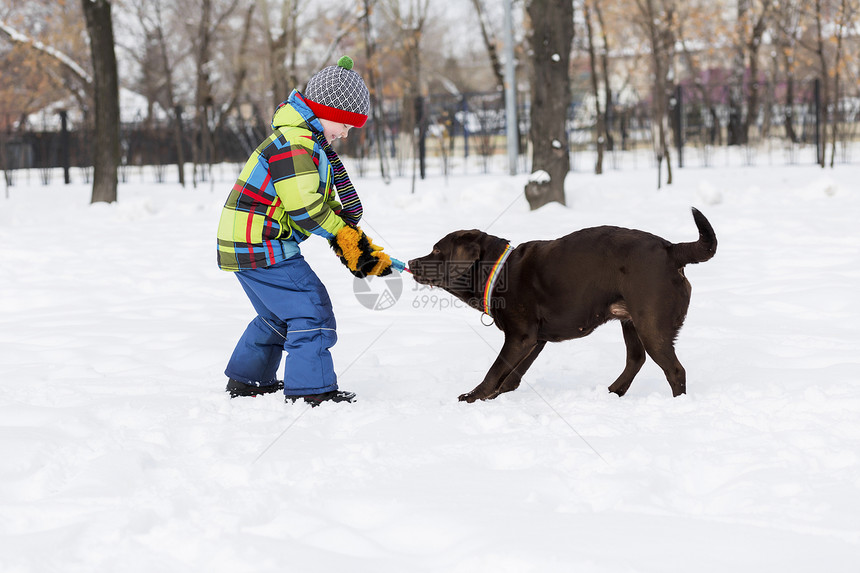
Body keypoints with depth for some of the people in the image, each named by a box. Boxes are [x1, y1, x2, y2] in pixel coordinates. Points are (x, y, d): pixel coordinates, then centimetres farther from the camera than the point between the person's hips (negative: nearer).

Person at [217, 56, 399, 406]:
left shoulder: (310, 144, 17)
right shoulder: (295, 146, -19)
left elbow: (325, 205, 17)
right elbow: (305, 208, -24)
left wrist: (354, 245, 5)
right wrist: (343, 232, -9)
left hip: (248, 245, 11)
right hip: (260, 246, -11)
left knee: (279, 315, 24)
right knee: (310, 310, -11)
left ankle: (246, 380, 34)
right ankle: (311, 390, -11)